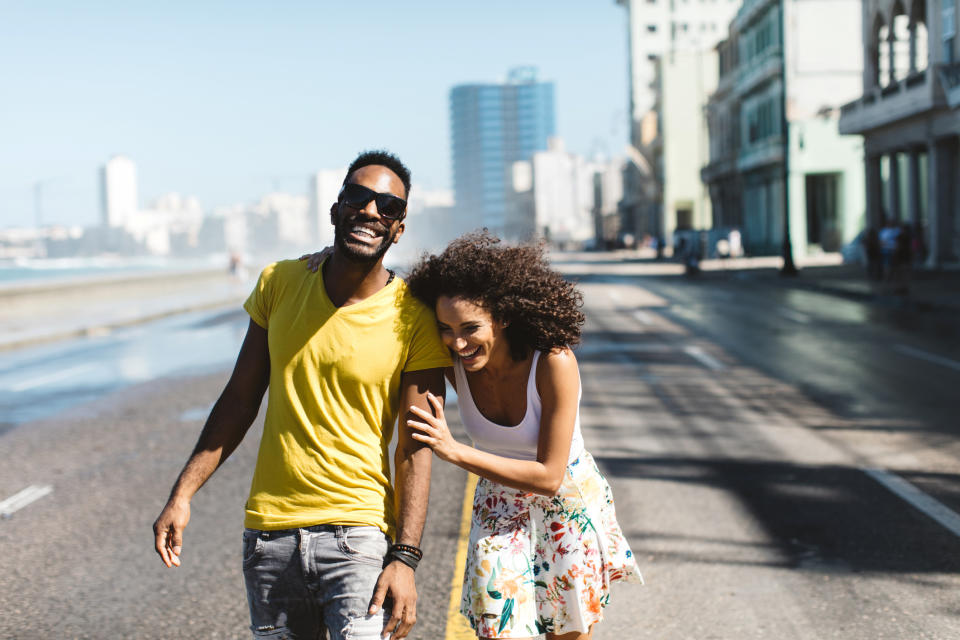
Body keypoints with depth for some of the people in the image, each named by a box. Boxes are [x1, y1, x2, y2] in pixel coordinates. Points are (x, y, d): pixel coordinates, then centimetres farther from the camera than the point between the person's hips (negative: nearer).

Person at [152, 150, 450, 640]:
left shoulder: (413, 318, -8)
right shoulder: (280, 283, 2)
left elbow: (415, 449, -8)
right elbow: (240, 400, 9)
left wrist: (405, 558, -15)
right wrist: (182, 494, 5)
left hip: (358, 531, -3)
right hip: (269, 531, 3)